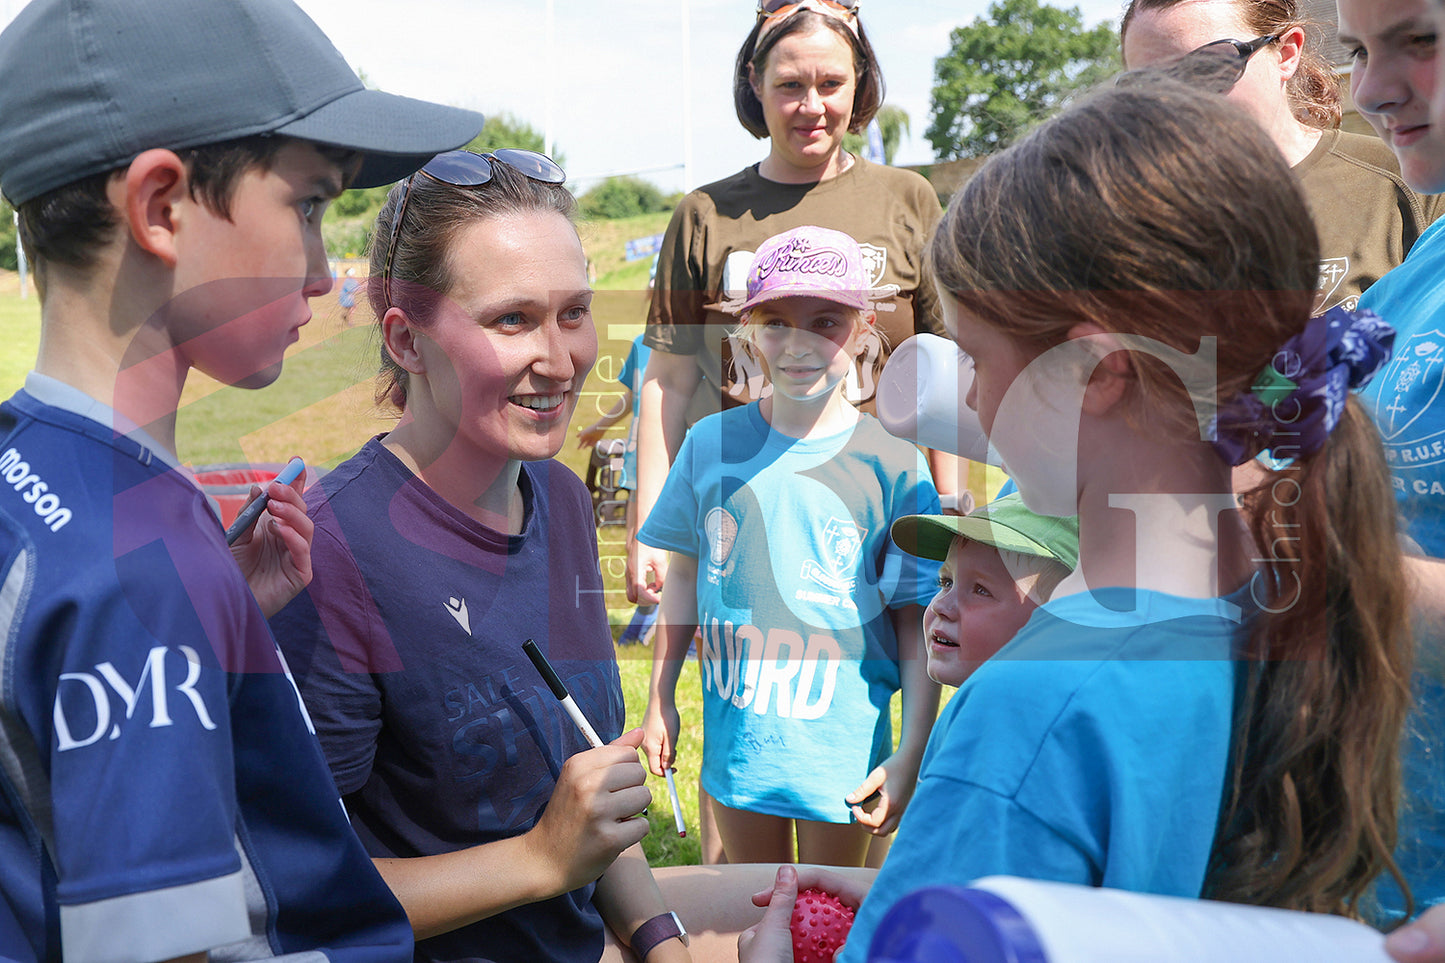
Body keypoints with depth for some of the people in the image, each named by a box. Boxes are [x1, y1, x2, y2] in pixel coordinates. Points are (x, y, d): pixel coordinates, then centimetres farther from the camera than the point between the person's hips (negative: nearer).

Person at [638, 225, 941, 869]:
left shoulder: (893, 464, -12)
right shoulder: (710, 443, -3)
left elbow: (918, 619, -7)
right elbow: (685, 575, 7)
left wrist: (912, 752, -9)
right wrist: (660, 698, 11)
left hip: (842, 743, -2)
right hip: (735, 737, 3)